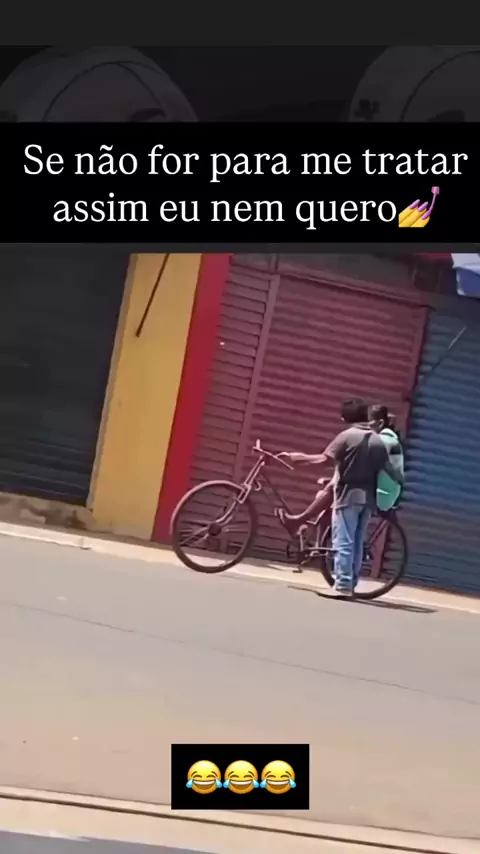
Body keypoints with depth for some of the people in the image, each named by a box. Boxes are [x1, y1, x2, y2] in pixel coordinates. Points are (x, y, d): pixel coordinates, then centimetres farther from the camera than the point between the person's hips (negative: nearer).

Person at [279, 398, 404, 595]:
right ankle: (351, 584, 15)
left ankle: (343, 585, -9)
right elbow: (388, 468, 10)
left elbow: (325, 460, -15)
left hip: (348, 495, -6)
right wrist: (399, 479, 31)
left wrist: (298, 457, -5)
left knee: (343, 542, -5)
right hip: (368, 498, 6)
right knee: (357, 543, 12)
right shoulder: (378, 441, 7)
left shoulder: (346, 436, -9)